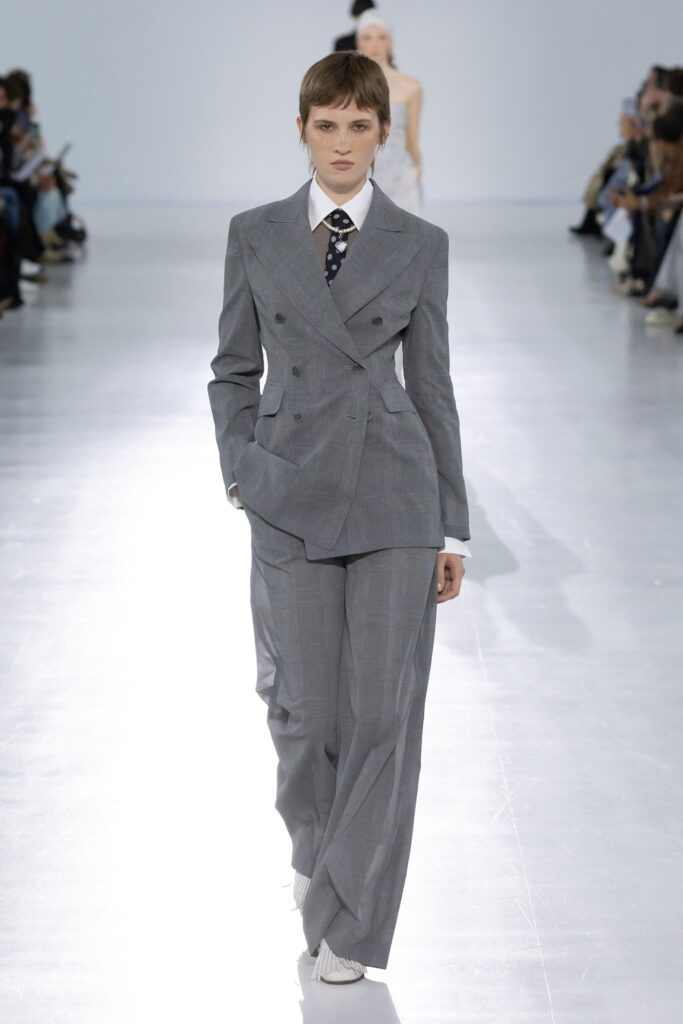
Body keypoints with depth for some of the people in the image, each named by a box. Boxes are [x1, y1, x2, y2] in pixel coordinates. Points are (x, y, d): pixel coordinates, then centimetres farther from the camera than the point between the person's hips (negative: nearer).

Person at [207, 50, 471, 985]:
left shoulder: (420, 245, 3)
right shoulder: (255, 235, 5)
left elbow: (432, 384, 5)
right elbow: (233, 368, 12)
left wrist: (453, 527, 5)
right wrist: (241, 473, -1)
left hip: (395, 495, 0)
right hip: (292, 497, 1)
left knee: (383, 710, -2)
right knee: (303, 708, 3)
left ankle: (350, 921, 11)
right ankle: (316, 842, 37)